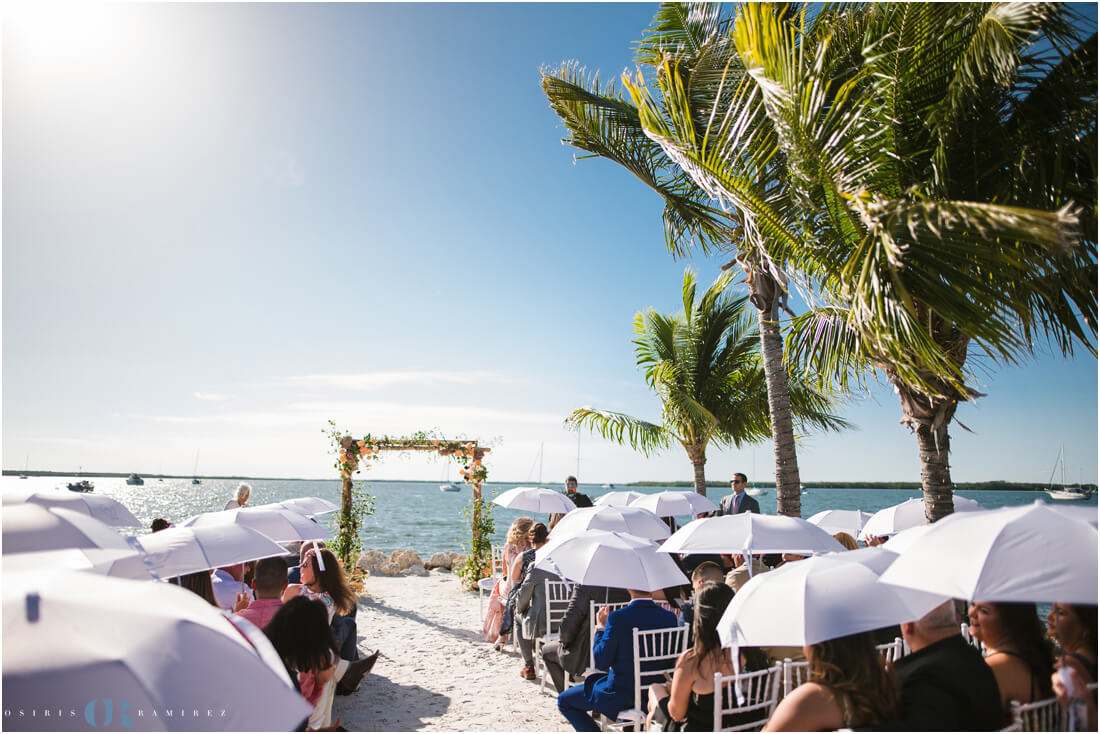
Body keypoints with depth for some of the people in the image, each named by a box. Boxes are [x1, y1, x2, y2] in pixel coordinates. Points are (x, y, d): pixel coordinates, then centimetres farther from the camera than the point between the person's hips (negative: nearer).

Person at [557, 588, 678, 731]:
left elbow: (601, 663, -15)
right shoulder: (669, 617, -10)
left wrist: (601, 628, -2)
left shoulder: (617, 618, -24)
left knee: (564, 700, 15)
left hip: (621, 695, -5)